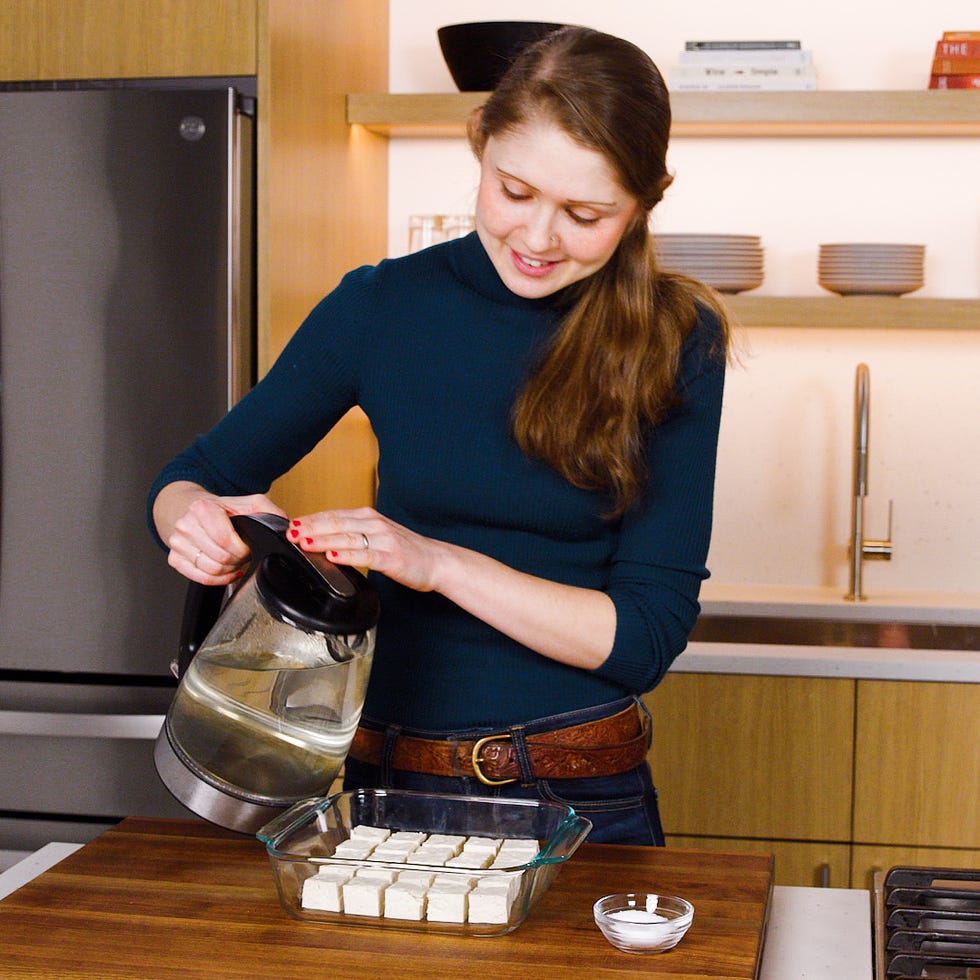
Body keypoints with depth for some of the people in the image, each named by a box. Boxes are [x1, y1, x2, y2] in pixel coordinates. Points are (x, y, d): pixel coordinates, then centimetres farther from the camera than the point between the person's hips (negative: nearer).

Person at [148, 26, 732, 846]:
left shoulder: (675, 343, -9)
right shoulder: (383, 307, -5)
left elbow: (646, 635, -12)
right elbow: (191, 480, 5)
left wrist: (440, 563, -22)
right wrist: (195, 521, -18)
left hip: (584, 799, -1)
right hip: (388, 781, 2)